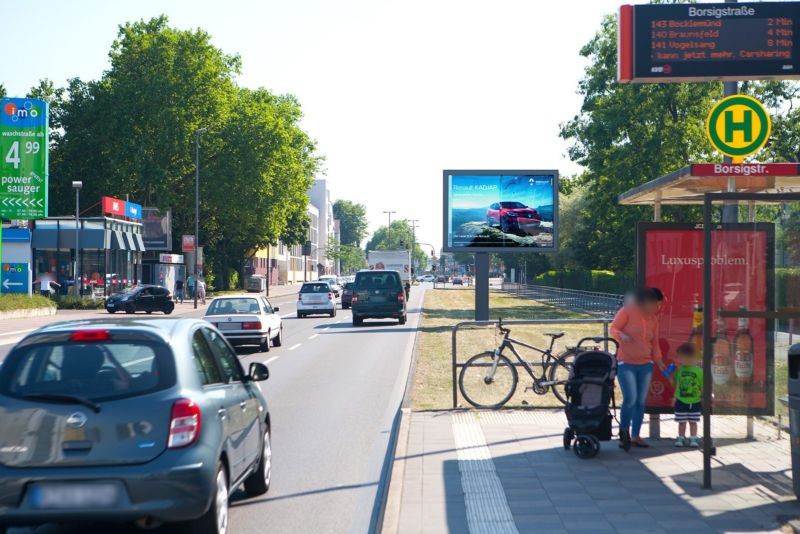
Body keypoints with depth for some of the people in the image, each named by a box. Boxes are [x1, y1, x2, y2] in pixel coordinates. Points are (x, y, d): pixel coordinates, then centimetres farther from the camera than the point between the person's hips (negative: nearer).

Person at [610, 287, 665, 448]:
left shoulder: (653, 318, 9)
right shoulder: (627, 311, -7)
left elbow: (655, 343, 15)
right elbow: (613, 328, -5)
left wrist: (659, 361, 6)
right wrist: (621, 335, -26)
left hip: (645, 365, 5)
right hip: (626, 363, -5)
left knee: (641, 401, 4)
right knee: (630, 398, -15)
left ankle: (635, 436, 13)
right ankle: (624, 431, 4)